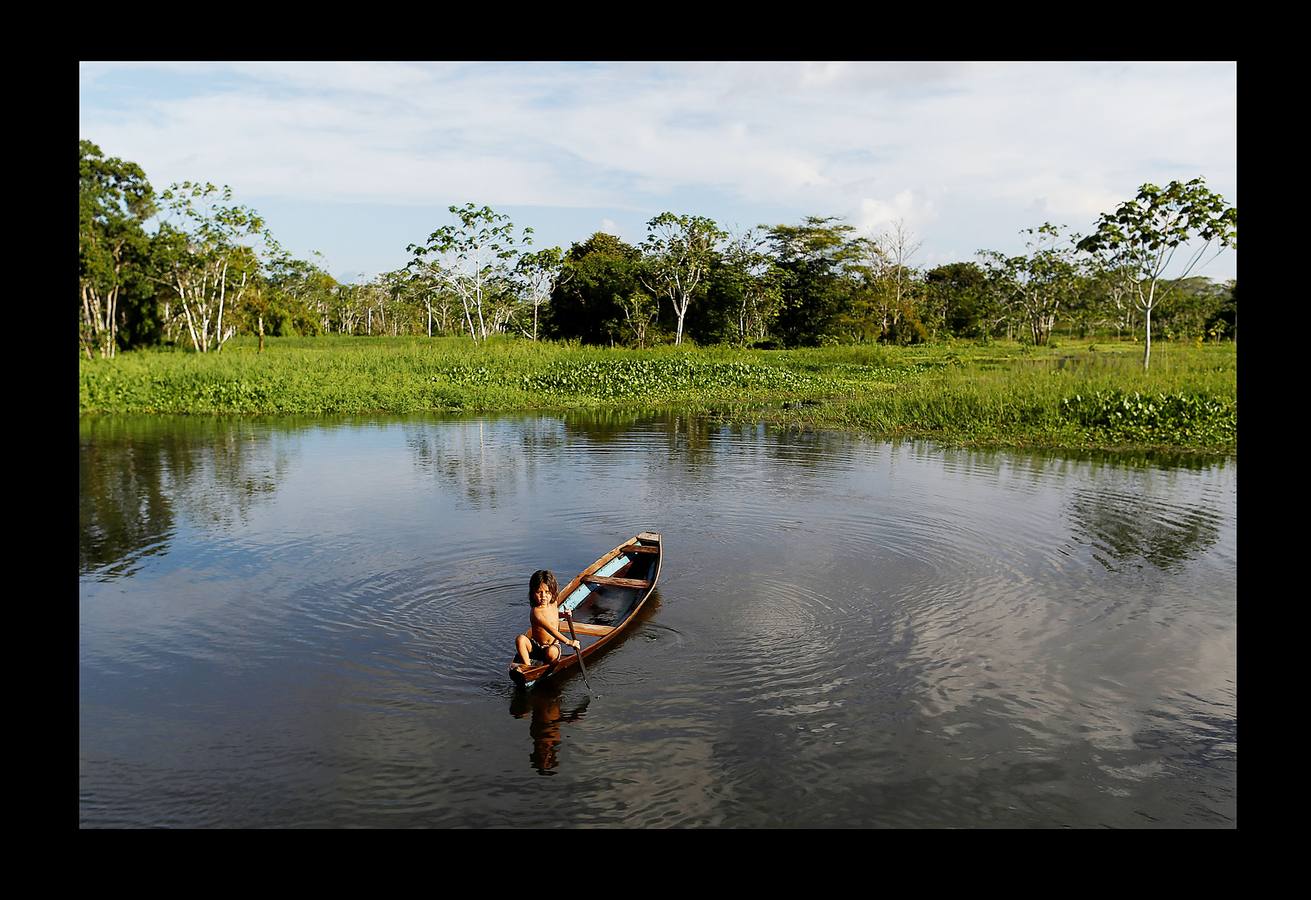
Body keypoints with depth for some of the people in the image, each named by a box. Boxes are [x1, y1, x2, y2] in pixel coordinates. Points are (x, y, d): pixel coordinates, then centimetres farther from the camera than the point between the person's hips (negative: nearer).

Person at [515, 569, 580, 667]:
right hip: (536, 647, -3)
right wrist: (568, 642, -40)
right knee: (520, 639, -32)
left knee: (551, 652, -35)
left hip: (552, 646, 3)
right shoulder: (536, 612, -23)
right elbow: (551, 630, -34)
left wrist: (562, 614, 5)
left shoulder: (554, 604, -2)